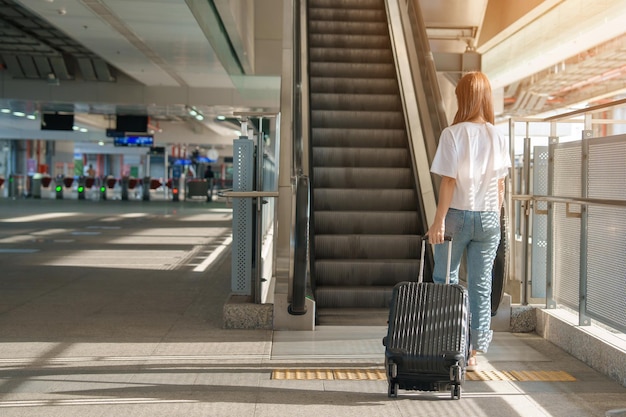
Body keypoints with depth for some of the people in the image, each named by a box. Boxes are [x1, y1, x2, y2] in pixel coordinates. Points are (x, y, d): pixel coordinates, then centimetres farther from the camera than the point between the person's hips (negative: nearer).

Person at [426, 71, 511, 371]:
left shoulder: (453, 134, -11)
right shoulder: (498, 137, 2)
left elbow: (448, 181, -13)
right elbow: (500, 185, 5)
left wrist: (438, 221, -9)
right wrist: (495, 218, 16)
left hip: (458, 215, -3)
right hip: (488, 218, 3)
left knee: (445, 280, 13)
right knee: (481, 285, 6)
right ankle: (474, 352, 11)